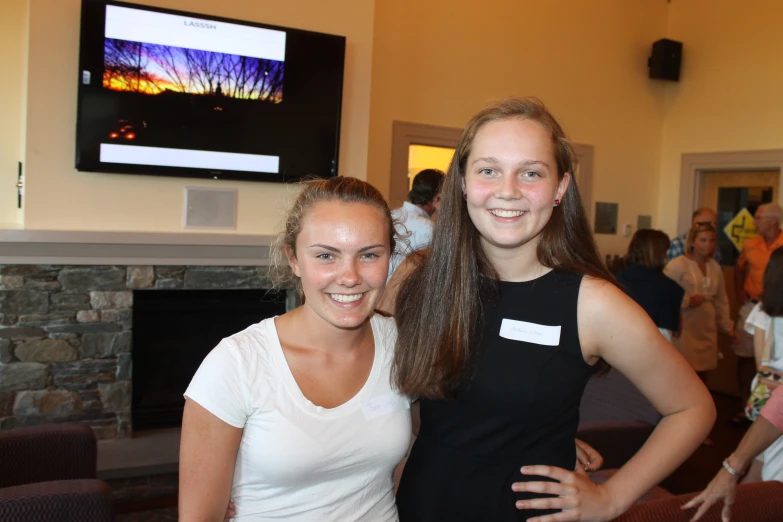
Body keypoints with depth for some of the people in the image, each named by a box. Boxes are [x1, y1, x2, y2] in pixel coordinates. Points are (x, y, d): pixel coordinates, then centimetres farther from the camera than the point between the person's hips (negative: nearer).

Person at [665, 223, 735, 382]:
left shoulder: (715, 267, 11)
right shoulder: (677, 264, -11)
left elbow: (721, 299, 19)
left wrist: (726, 325, 19)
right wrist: (687, 301, -14)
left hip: (707, 330, 7)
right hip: (684, 330, -6)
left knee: (702, 374, 11)